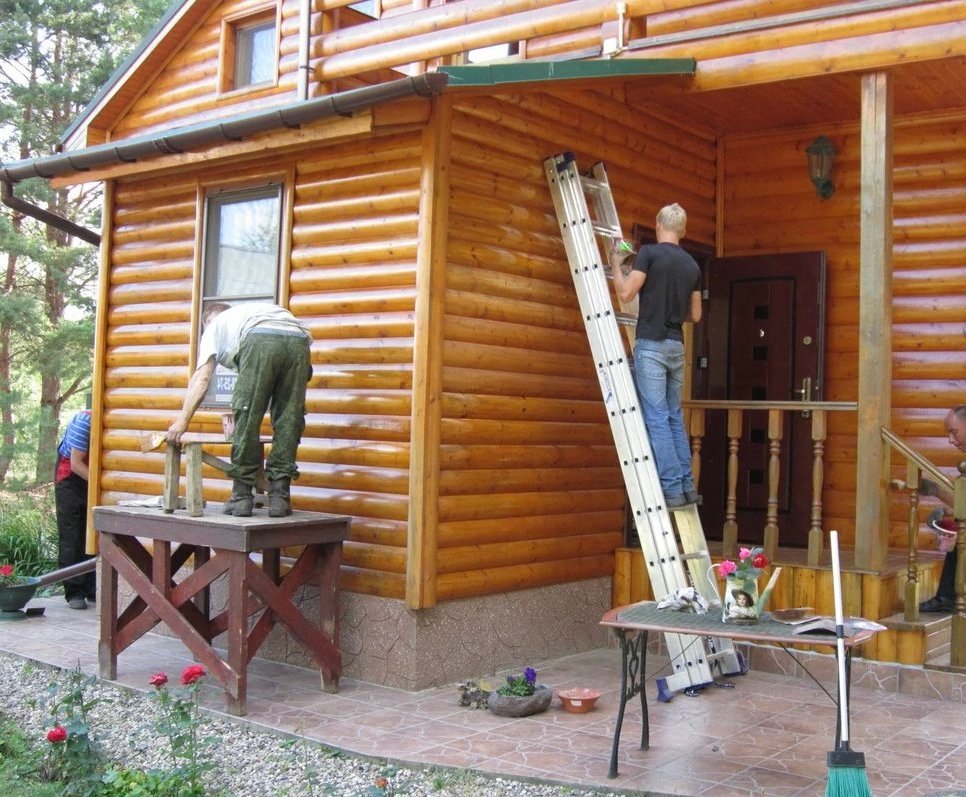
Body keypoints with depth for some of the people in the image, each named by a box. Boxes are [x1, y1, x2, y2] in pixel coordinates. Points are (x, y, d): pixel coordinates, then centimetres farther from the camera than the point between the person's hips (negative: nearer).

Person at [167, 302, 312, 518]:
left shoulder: (215, 326, 32)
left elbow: (201, 378, 17)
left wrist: (182, 420, 16)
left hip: (260, 340, -4)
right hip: (299, 340, 4)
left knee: (246, 421, 6)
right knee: (288, 425, 10)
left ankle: (241, 497, 9)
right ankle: (279, 497, 9)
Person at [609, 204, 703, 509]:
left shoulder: (649, 252, -7)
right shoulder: (692, 264, 12)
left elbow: (625, 293, -10)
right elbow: (695, 315, 16)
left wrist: (615, 264, 6)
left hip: (652, 344, -6)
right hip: (676, 346, 6)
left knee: (657, 419, -5)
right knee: (674, 417, 14)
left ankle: (672, 489, -6)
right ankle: (687, 484, 14)